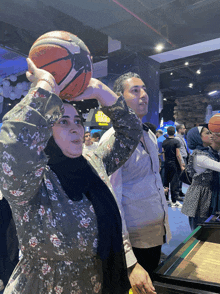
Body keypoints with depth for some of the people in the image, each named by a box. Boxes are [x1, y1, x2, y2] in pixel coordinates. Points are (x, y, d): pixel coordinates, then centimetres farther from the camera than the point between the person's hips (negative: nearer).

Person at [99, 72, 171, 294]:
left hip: (157, 234, 7)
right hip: (133, 240, -7)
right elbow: (112, 202, -24)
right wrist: (130, 263, -26)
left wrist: (165, 224, 17)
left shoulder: (150, 135, 8)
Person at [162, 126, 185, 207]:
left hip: (166, 164, 5)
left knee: (166, 181, 14)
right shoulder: (176, 142, -11)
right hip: (174, 164, -5)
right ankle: (174, 202, 2)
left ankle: (165, 198, 22)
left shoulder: (164, 142, 5)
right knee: (174, 182, -2)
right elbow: (178, 155, -13)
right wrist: (181, 166, -7)